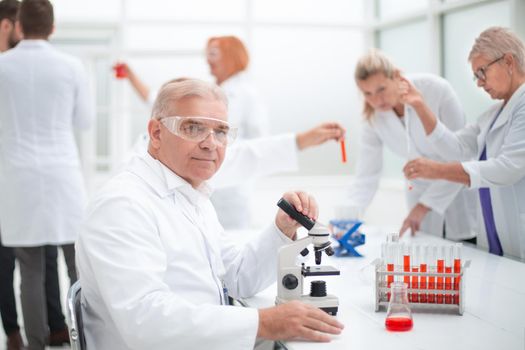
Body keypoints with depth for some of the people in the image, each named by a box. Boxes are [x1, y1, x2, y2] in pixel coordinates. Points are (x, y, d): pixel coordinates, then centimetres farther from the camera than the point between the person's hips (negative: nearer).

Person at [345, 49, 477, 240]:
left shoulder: (436, 89, -24)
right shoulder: (373, 117, -12)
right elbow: (366, 177, -11)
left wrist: (424, 206, -24)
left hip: (460, 186, -3)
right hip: (422, 188, 3)